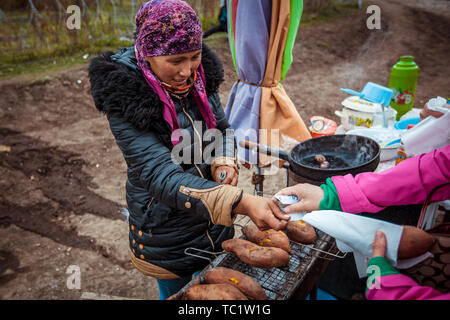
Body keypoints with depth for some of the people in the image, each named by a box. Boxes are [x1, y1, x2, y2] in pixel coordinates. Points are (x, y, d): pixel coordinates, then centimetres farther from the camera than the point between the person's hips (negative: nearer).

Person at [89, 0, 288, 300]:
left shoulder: (199, 74, -8)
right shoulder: (125, 97, -25)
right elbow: (162, 177, -34)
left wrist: (224, 163, -18)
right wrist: (242, 203, -47)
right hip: (167, 235, -5)